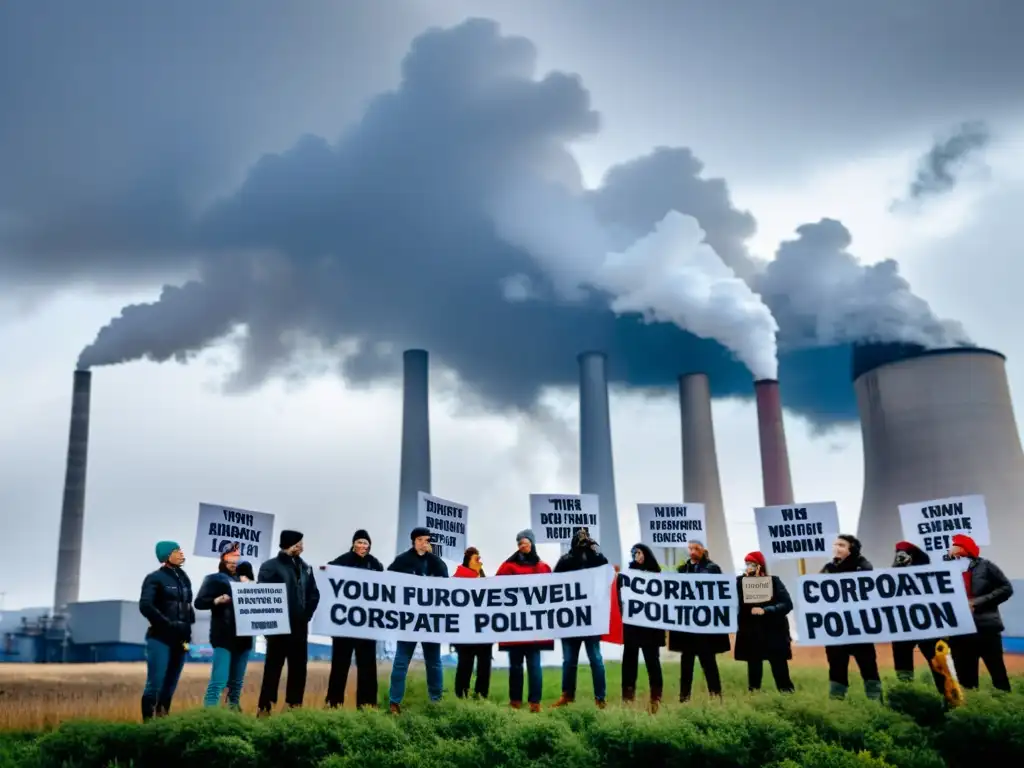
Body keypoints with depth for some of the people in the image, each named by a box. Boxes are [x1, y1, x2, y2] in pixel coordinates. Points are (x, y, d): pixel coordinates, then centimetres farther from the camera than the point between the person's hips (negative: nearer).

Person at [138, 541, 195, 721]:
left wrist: (187, 626, 1)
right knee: (155, 683, -9)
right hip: (160, 639, -6)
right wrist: (169, 624, -17)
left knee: (170, 685, 7)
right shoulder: (155, 578, -3)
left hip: (180, 639, 6)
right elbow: (145, 606, -14)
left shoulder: (184, 578, 14)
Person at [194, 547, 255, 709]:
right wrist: (217, 600, -20)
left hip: (243, 636, 5)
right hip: (224, 637, -5)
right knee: (219, 680, -15)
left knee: (237, 681, 12)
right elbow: (199, 602, -4)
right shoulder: (214, 579, 4)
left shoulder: (244, 579, 16)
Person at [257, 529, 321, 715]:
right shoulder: (270, 567, -6)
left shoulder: (305, 567, 10)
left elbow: (314, 594, 12)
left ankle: (294, 705, 19)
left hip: (299, 626, 5)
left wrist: (306, 615, 2)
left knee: (299, 667, 9)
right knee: (273, 667, 1)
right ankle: (265, 707, 7)